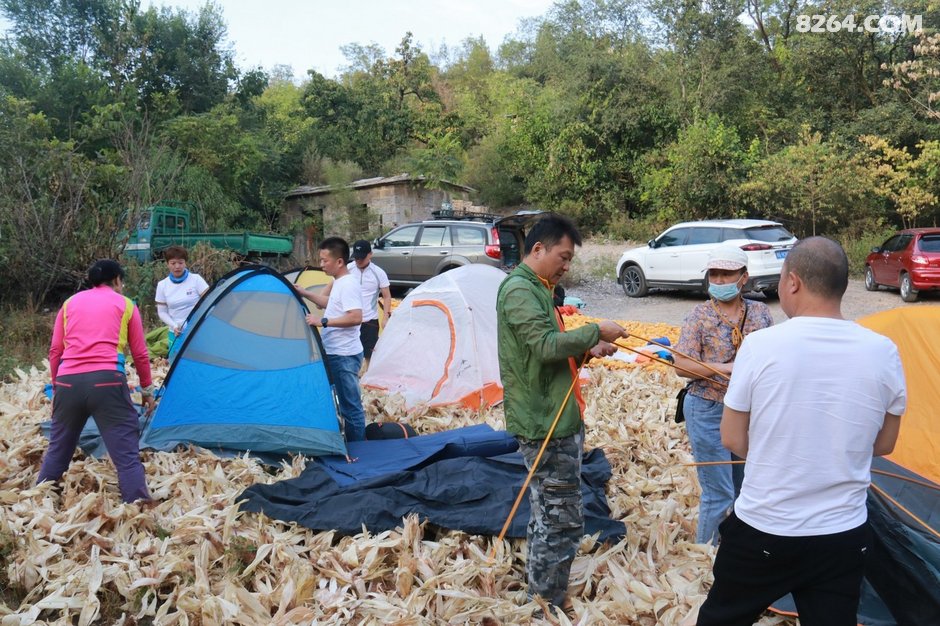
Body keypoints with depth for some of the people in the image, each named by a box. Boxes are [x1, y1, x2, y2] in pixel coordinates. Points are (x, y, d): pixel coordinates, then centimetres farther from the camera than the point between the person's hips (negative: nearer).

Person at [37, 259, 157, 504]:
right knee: (126, 452, -3)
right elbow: (140, 354, 14)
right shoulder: (125, 304, 14)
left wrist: (56, 387, 26)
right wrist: (147, 388, 24)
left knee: (58, 448, 23)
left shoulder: (70, 303, 21)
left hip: (68, 382, 4)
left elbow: (55, 352, 18)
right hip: (106, 381, -4)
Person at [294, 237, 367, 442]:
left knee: (350, 405, -3)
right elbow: (330, 304, 30)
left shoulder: (348, 285, -18)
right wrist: (304, 293, 20)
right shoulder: (338, 283, 12)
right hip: (335, 352, 10)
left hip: (344, 355, -10)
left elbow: (355, 317, -28)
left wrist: (323, 321, -26)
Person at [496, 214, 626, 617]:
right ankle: (548, 606, 12)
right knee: (563, 521, -3)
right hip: (546, 423, -11)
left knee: (547, 515, 19)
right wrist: (596, 332, -15)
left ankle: (541, 596, 33)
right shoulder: (519, 289, -16)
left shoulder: (535, 288, 16)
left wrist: (587, 351, 4)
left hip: (553, 419, 11)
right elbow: (547, 346, -26)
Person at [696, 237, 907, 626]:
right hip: (844, 536, 3)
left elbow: (733, 440, -6)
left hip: (760, 529, -2)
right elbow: (884, 445, 6)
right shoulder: (883, 352, -8)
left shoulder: (761, 345, -17)